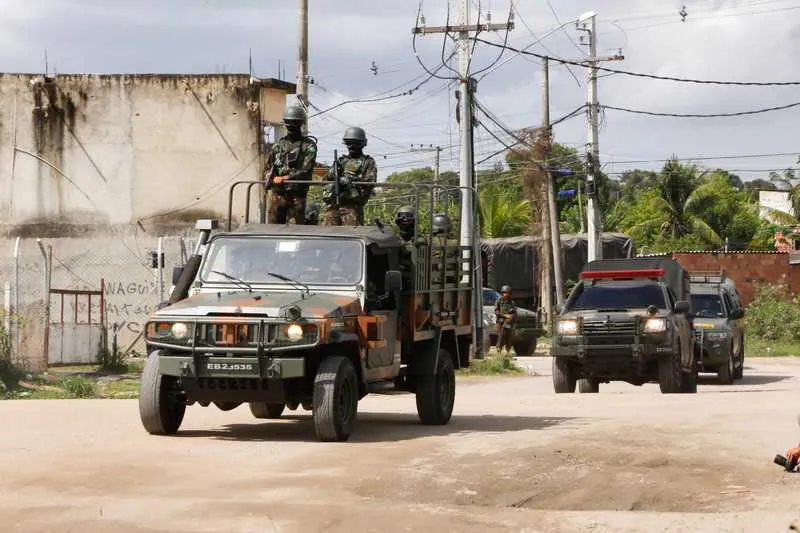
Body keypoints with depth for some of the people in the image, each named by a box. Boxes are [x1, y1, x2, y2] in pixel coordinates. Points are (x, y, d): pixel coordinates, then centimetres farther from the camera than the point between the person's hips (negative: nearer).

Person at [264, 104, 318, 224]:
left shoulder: (308, 146, 0)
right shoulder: (278, 144, 14)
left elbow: (305, 171, -11)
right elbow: (269, 167, 17)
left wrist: (285, 178, -19)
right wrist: (270, 178, -5)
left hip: (296, 197, -4)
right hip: (276, 195, 4)